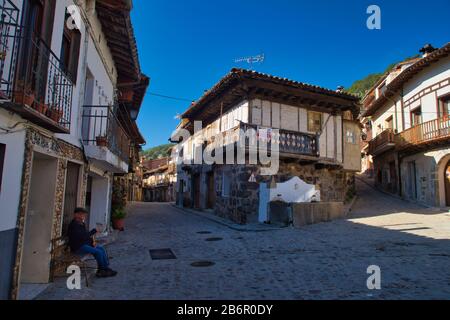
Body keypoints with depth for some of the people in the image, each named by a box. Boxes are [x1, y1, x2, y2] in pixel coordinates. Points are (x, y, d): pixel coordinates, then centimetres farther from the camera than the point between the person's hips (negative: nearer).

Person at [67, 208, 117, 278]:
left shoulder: (82, 224, 12)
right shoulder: (74, 225, -18)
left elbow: (86, 234, 19)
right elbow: (82, 236, -27)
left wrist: (92, 242, 3)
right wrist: (94, 231, -22)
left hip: (85, 244, 10)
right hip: (78, 247, -10)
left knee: (102, 249, 1)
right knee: (98, 252, -19)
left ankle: (106, 267, 2)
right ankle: (101, 270, -3)